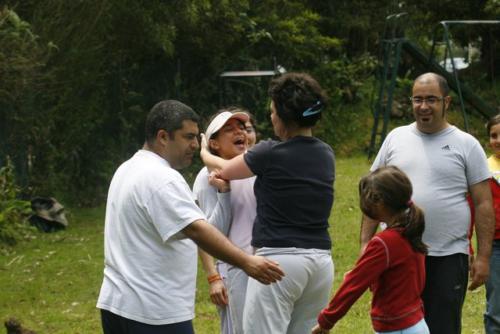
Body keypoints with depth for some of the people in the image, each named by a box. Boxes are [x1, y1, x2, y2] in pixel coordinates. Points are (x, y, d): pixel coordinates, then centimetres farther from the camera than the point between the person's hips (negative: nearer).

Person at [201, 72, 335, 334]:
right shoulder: (326, 155, 10)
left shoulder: (271, 153, -7)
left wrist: (204, 153, 34)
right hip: (321, 260, 7)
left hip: (280, 258, -6)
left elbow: (225, 170, 11)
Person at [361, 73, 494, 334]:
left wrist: (483, 257, -5)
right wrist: (366, 243, 5)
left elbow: (483, 204, 1)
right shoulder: (396, 138, 8)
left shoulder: (466, 145, 1)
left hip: (448, 258, -2)